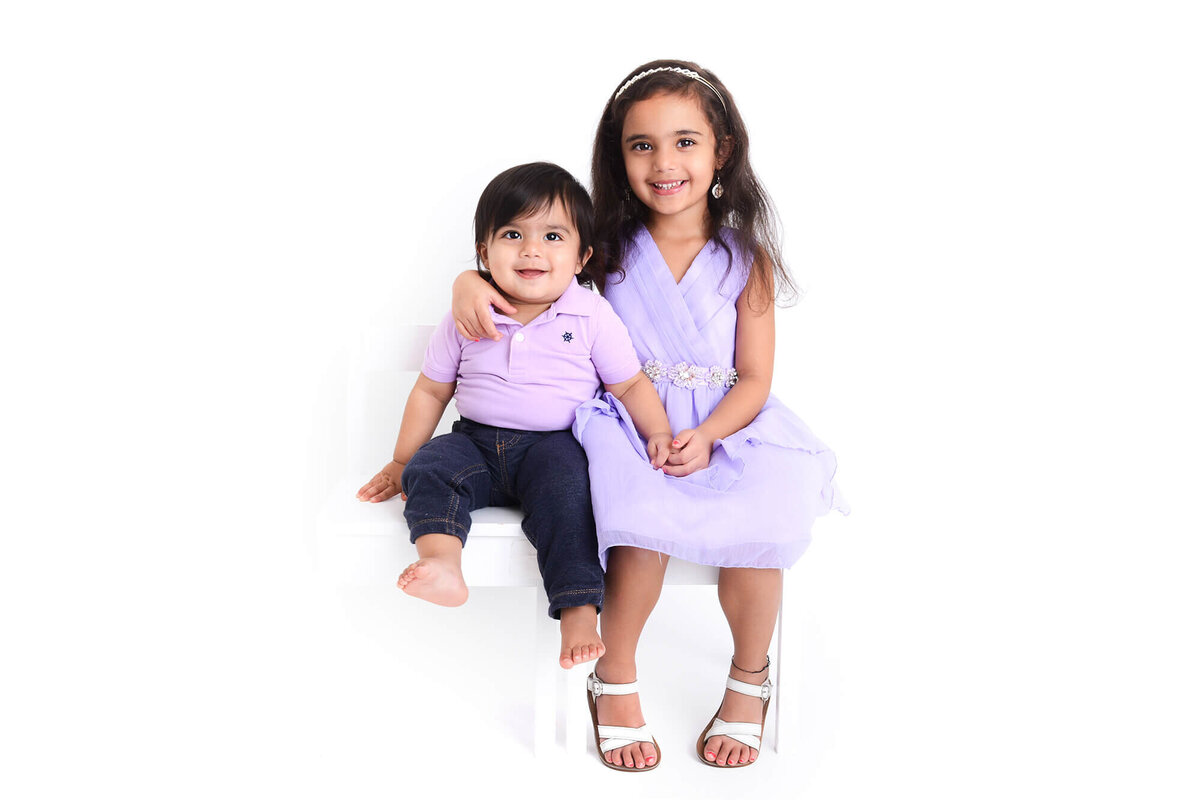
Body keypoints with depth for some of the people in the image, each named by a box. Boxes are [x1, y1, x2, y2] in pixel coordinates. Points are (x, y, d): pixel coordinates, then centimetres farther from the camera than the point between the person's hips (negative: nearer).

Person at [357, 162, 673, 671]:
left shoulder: (593, 317, -2)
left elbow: (630, 385, 5)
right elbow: (431, 390, 12)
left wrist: (659, 433, -11)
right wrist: (400, 462, 14)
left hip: (553, 445, -2)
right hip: (477, 440, 3)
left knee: (566, 491, -32)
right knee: (429, 469, -25)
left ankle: (579, 610, -34)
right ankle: (441, 563, -47)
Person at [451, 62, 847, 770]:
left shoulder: (748, 260, 1)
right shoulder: (609, 247, 3)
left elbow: (754, 379, 0)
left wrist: (706, 436, -18)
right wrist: (471, 282, -13)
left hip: (723, 425, 1)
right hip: (626, 422, 0)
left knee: (758, 524, -27)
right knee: (645, 516, -32)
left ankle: (749, 680, 1)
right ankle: (616, 678, -8)